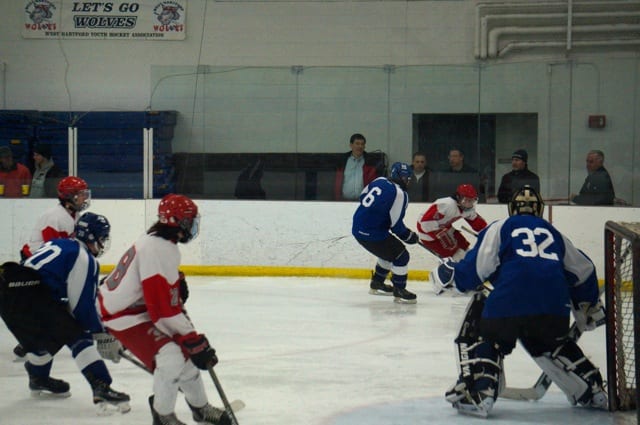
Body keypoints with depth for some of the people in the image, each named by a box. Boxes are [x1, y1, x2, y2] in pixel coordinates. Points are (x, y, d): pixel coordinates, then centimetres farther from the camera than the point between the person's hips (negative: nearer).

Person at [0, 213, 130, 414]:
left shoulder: (58, 245, 27)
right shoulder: (84, 258, 1)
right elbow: (83, 305, -5)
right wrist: (102, 336, 4)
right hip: (31, 297, -9)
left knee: (45, 335, 32)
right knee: (77, 336, -7)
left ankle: (38, 379, 53)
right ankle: (102, 389, -20)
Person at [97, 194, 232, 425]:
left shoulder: (159, 242, 5)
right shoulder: (158, 251, -28)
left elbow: (168, 296, 18)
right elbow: (165, 309, -29)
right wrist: (195, 341, -25)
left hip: (138, 308, 11)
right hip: (124, 316, -11)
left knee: (184, 351, 13)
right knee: (171, 356, -23)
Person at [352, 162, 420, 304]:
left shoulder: (379, 181, 6)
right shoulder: (399, 194, -18)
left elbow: (363, 197, 19)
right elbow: (396, 225, -18)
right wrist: (409, 236, 0)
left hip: (358, 227, 9)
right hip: (371, 234, -9)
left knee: (389, 252, 27)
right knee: (401, 255, -2)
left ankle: (377, 284, 39)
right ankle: (399, 291, 5)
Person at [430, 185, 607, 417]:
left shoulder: (500, 227, 17)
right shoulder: (554, 233, 30)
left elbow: (477, 266, 5)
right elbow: (583, 271, 32)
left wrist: (451, 275, 22)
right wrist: (589, 305, 46)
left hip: (510, 301, -4)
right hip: (555, 306, 4)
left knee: (483, 335, 14)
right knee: (551, 342, 31)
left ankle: (477, 394, -6)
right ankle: (592, 390, 28)